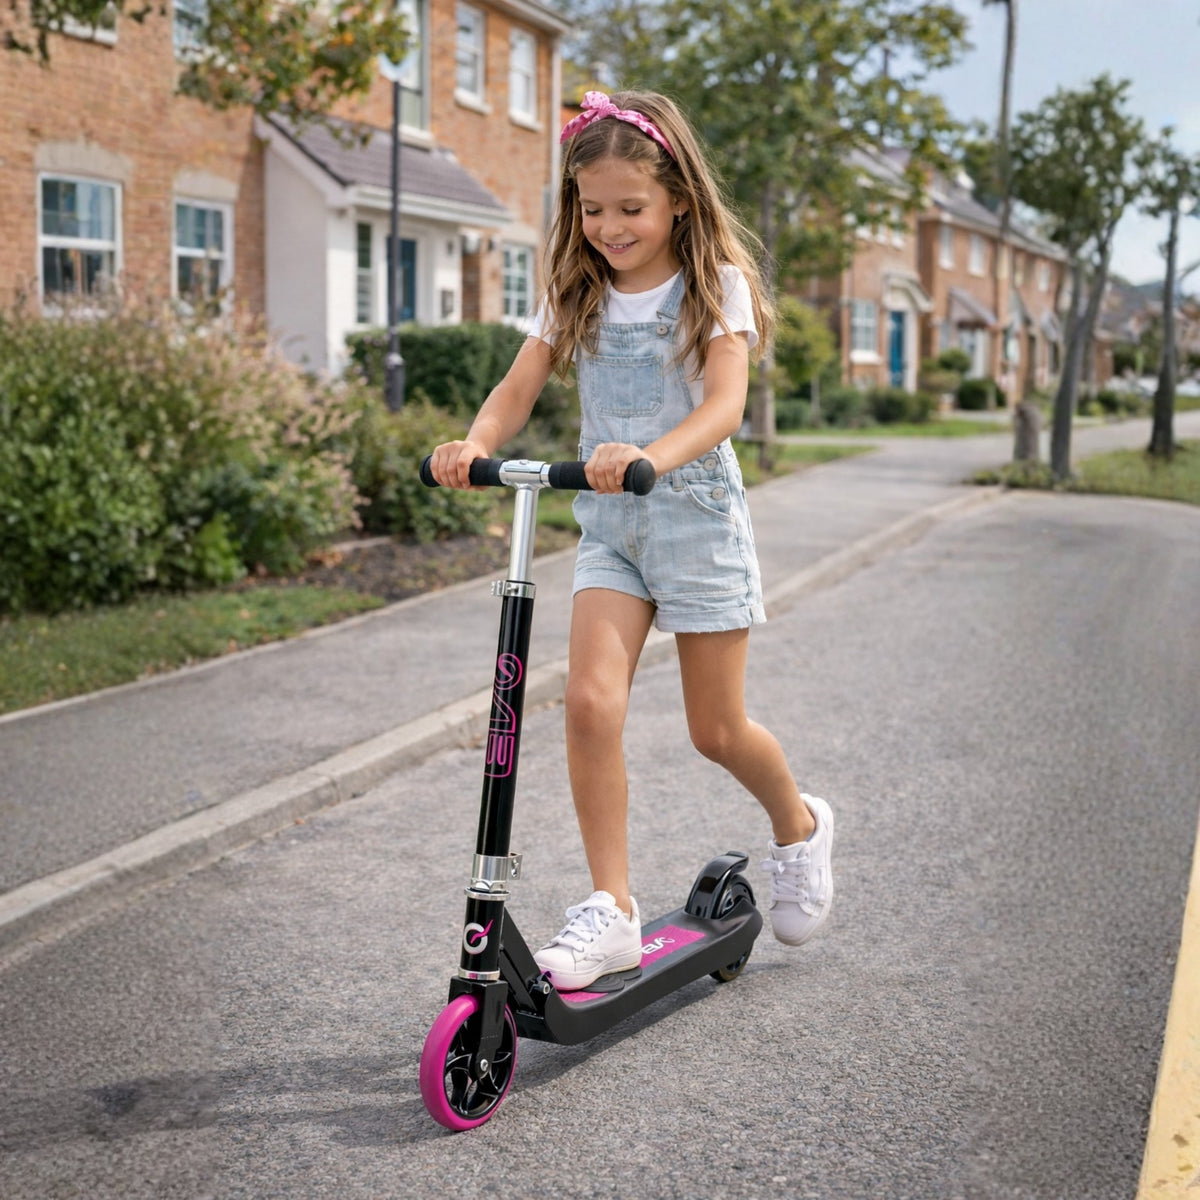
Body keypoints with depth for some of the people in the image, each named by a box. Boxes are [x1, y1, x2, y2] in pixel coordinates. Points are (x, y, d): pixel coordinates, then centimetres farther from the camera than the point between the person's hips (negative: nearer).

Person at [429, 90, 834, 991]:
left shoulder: (715, 286, -7)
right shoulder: (577, 294, 6)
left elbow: (725, 404, -22)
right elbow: (518, 389, -3)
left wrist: (651, 456, -42)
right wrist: (476, 444, -26)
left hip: (697, 516, -3)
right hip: (609, 524, 3)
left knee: (717, 728, 5)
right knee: (590, 699, -16)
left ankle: (799, 826, 37)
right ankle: (611, 911, -7)